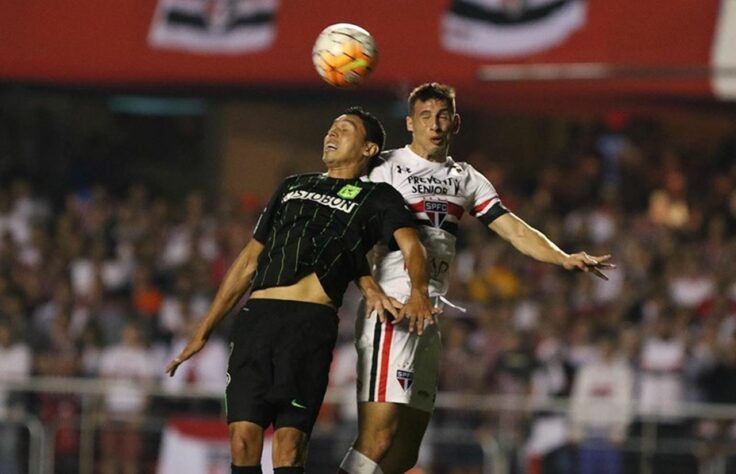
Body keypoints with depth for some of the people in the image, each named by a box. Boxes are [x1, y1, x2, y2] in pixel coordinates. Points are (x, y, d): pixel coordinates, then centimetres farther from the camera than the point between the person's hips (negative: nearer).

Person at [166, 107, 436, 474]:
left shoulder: (377, 198, 14)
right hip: (256, 317, 4)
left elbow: (411, 247, -3)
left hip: (311, 323, -4)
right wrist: (203, 332, 25)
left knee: (288, 444, -13)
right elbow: (249, 260, 29)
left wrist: (418, 292, -27)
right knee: (243, 438, -5)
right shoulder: (293, 186, 29)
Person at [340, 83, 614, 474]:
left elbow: (514, 230, 14)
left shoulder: (465, 179, 19)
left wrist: (564, 258, -3)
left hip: (430, 320, 7)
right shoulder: (387, 168, 0)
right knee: (379, 439, -20)